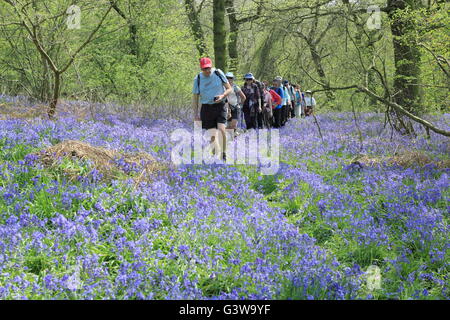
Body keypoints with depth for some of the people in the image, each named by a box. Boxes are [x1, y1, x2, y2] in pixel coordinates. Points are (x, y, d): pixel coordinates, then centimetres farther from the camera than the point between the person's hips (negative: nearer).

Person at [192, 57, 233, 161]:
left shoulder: (218, 73, -2)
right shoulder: (198, 79, 1)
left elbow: (229, 89, 3)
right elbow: (195, 98, 9)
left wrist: (222, 96, -17)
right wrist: (196, 114, 3)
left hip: (220, 106, -1)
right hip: (207, 108, 1)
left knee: (221, 129, -21)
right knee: (212, 135, -5)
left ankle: (224, 153, -8)